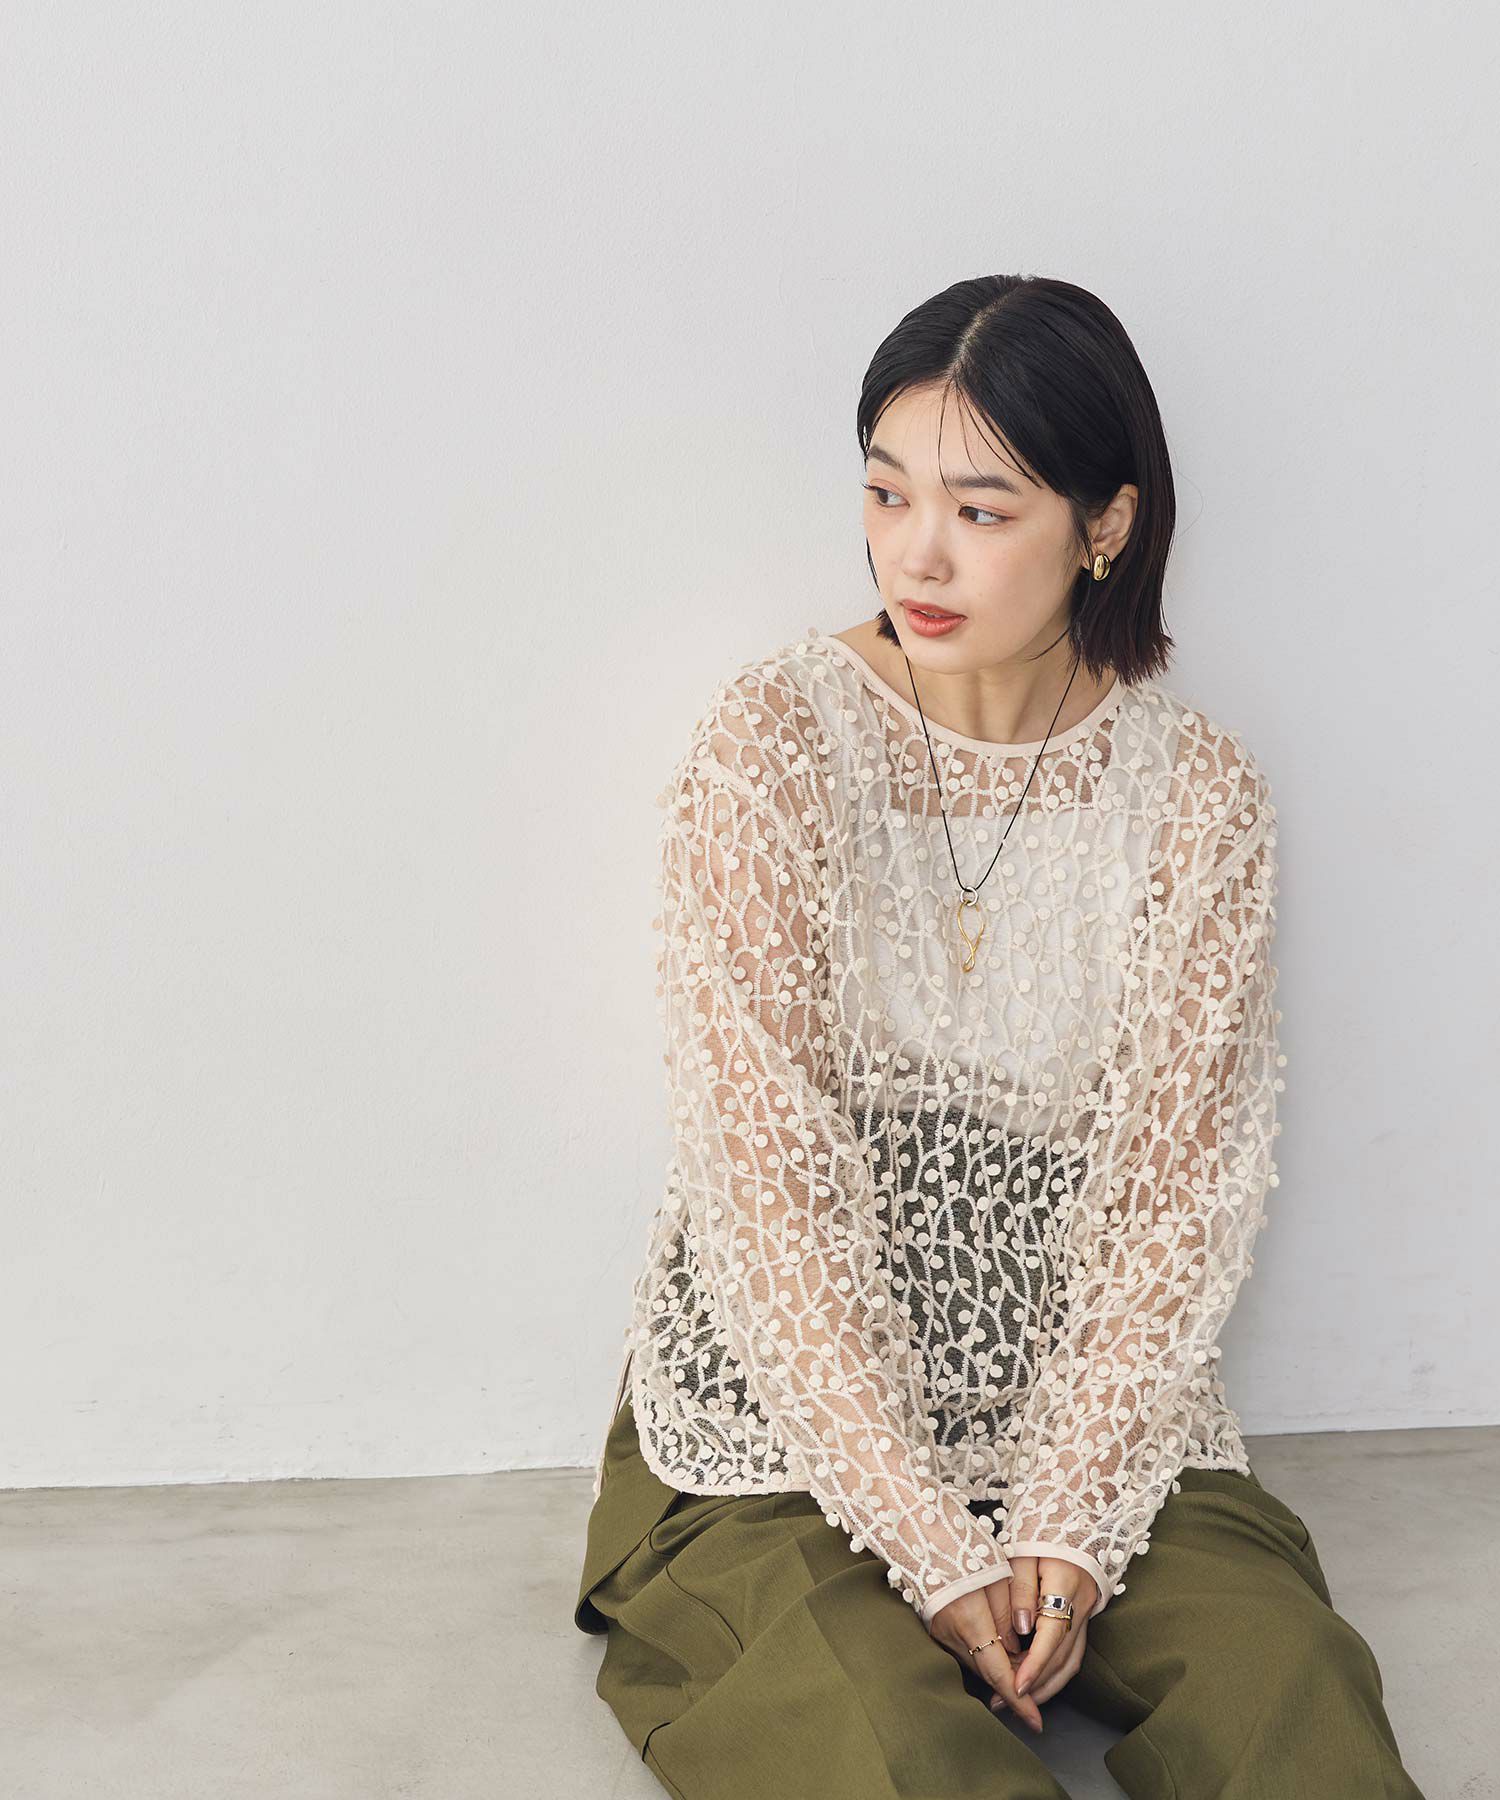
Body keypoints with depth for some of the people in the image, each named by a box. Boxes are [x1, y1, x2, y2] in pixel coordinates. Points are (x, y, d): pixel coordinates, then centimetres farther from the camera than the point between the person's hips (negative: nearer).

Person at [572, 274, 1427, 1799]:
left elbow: (1173, 1197, -2)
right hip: (786, 1419, -2)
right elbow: (765, 1191, -13)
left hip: (1089, 1405, 3)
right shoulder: (769, 749, -10)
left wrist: (1068, 1525, -13)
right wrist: (934, 1548, -16)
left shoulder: (1198, 796, -3)